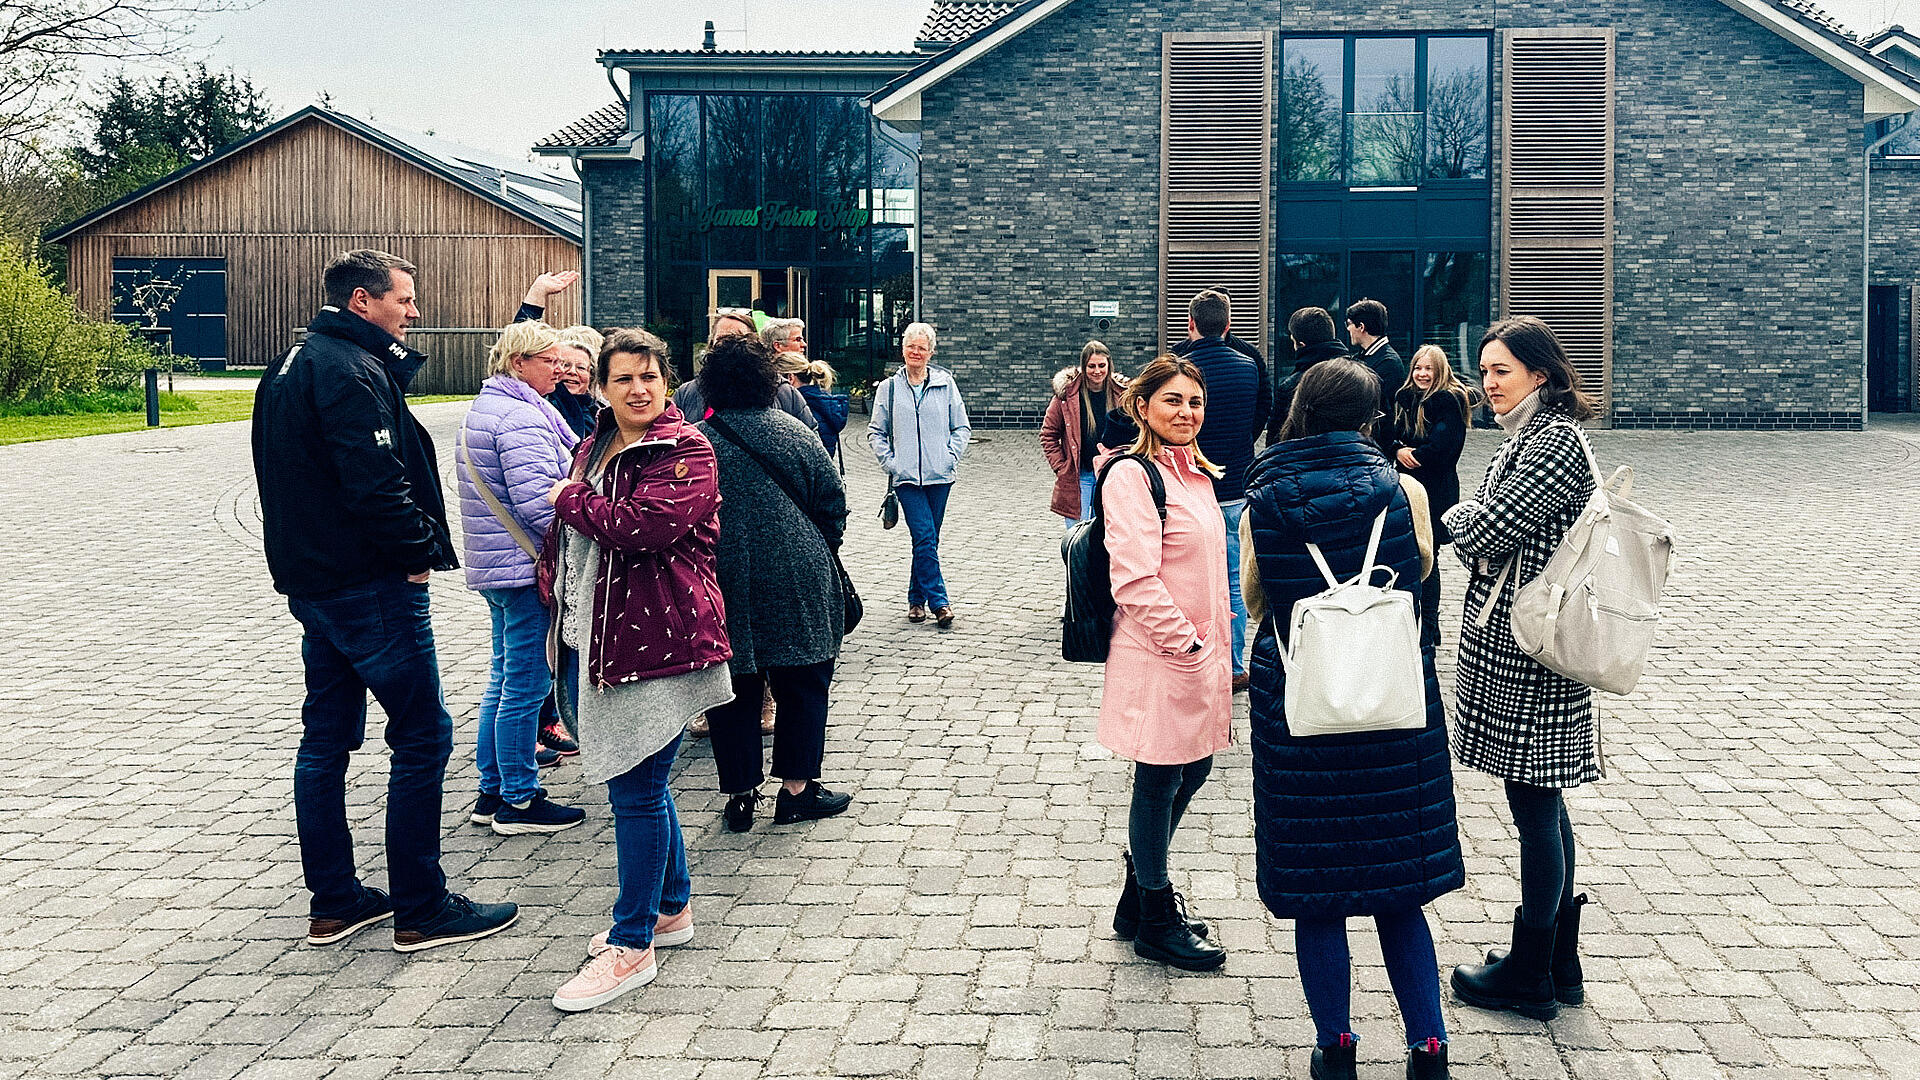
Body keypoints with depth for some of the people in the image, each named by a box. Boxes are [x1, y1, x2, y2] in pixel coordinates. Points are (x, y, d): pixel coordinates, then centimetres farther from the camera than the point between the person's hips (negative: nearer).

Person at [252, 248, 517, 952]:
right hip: (370, 583, -11)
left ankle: (332, 902, 23)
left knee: (327, 738, 14)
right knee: (423, 736, -4)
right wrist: (420, 550, -14)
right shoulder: (351, 370, -16)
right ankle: (421, 910, 2)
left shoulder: (292, 365, 17)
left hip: (313, 579, 11)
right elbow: (375, 478, -25)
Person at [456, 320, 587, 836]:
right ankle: (519, 801, 5)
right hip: (525, 563, -11)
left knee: (505, 677, 16)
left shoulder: (484, 407, 17)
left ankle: (492, 792, 24)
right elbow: (535, 499, -24)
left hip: (492, 563, 11)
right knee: (528, 682, -3)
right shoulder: (522, 416, -17)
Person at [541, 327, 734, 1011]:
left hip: (655, 641, -8)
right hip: (592, 639, 9)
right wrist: (558, 599, 16)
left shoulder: (685, 452, -11)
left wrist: (571, 498, -10)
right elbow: (568, 538, 26)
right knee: (636, 781, 17)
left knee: (634, 789, -4)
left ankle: (632, 947, 7)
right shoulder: (594, 447, 14)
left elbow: (641, 526, -26)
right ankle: (672, 909, 34)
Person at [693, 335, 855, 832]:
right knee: (802, 682, 11)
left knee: (734, 690, 9)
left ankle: (740, 795, 15)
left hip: (723, 584, 0)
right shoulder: (795, 433, -3)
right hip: (795, 581, 0)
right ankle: (797, 790, 15)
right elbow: (833, 505, 2)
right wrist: (820, 553, 18)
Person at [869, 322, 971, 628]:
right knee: (925, 537, -11)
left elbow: (962, 428, 9)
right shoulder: (889, 388, 6)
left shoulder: (945, 383, 5)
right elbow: (876, 432, 11)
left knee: (928, 539, 8)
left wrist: (951, 458, -3)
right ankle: (939, 602, -8)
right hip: (906, 477, -1)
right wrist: (890, 462, -1)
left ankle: (917, 598, 22)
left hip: (939, 476, 1)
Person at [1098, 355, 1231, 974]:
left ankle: (1138, 900, 35)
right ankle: (1155, 922, 21)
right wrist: (1188, 646, -18)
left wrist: (1218, 653, 12)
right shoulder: (1132, 476, -14)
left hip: (1200, 651, 9)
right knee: (1160, 783, 4)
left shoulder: (1198, 474, 13)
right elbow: (1137, 581, -20)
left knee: (1193, 771, 17)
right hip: (1157, 658, -9)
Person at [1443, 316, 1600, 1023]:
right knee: (1541, 804, 16)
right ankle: (1559, 964, 28)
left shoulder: (1557, 441, -16)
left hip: (1528, 650, -10)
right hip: (1512, 644, 10)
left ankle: (1530, 973, 13)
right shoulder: (1527, 437, 14)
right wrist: (1475, 524, -4)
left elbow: (1486, 531, -20)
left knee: (1534, 804, 1)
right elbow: (1484, 548, 16)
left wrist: (1461, 515, -1)